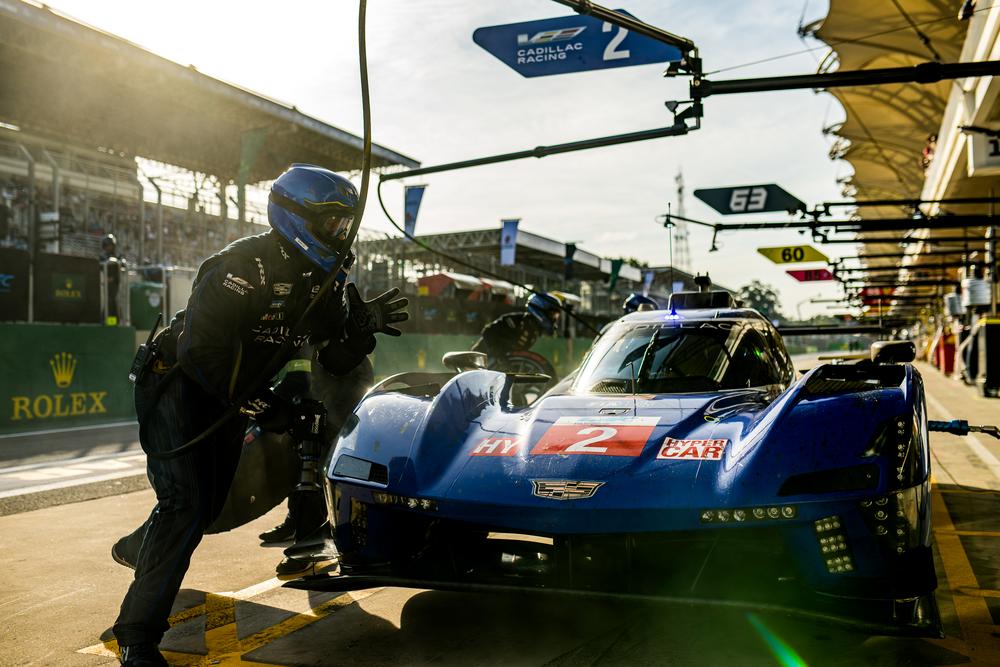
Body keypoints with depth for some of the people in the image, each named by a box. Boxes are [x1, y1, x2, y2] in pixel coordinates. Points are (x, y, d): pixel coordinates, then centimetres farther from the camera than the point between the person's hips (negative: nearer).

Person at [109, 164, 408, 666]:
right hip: (177, 383, -8)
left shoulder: (324, 283, -3)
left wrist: (365, 325, -19)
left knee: (212, 502, 17)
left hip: (230, 398, 8)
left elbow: (335, 361, -1)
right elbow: (199, 352, -31)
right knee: (186, 502, -18)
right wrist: (261, 406, -27)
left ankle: (137, 549, 49)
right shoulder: (244, 266, -26)